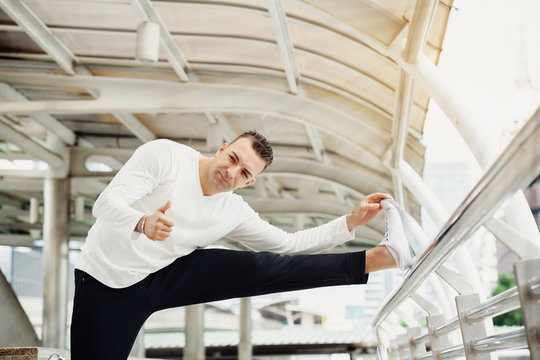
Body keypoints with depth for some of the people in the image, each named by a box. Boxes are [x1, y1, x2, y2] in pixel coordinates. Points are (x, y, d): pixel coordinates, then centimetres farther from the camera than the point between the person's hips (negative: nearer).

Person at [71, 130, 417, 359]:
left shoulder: (235, 213, 0)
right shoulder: (165, 155, -16)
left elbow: (288, 243, 7)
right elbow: (107, 203, -25)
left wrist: (352, 221, -1)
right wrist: (143, 224, -48)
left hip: (167, 274, 2)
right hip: (107, 284, -2)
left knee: (264, 267, -12)